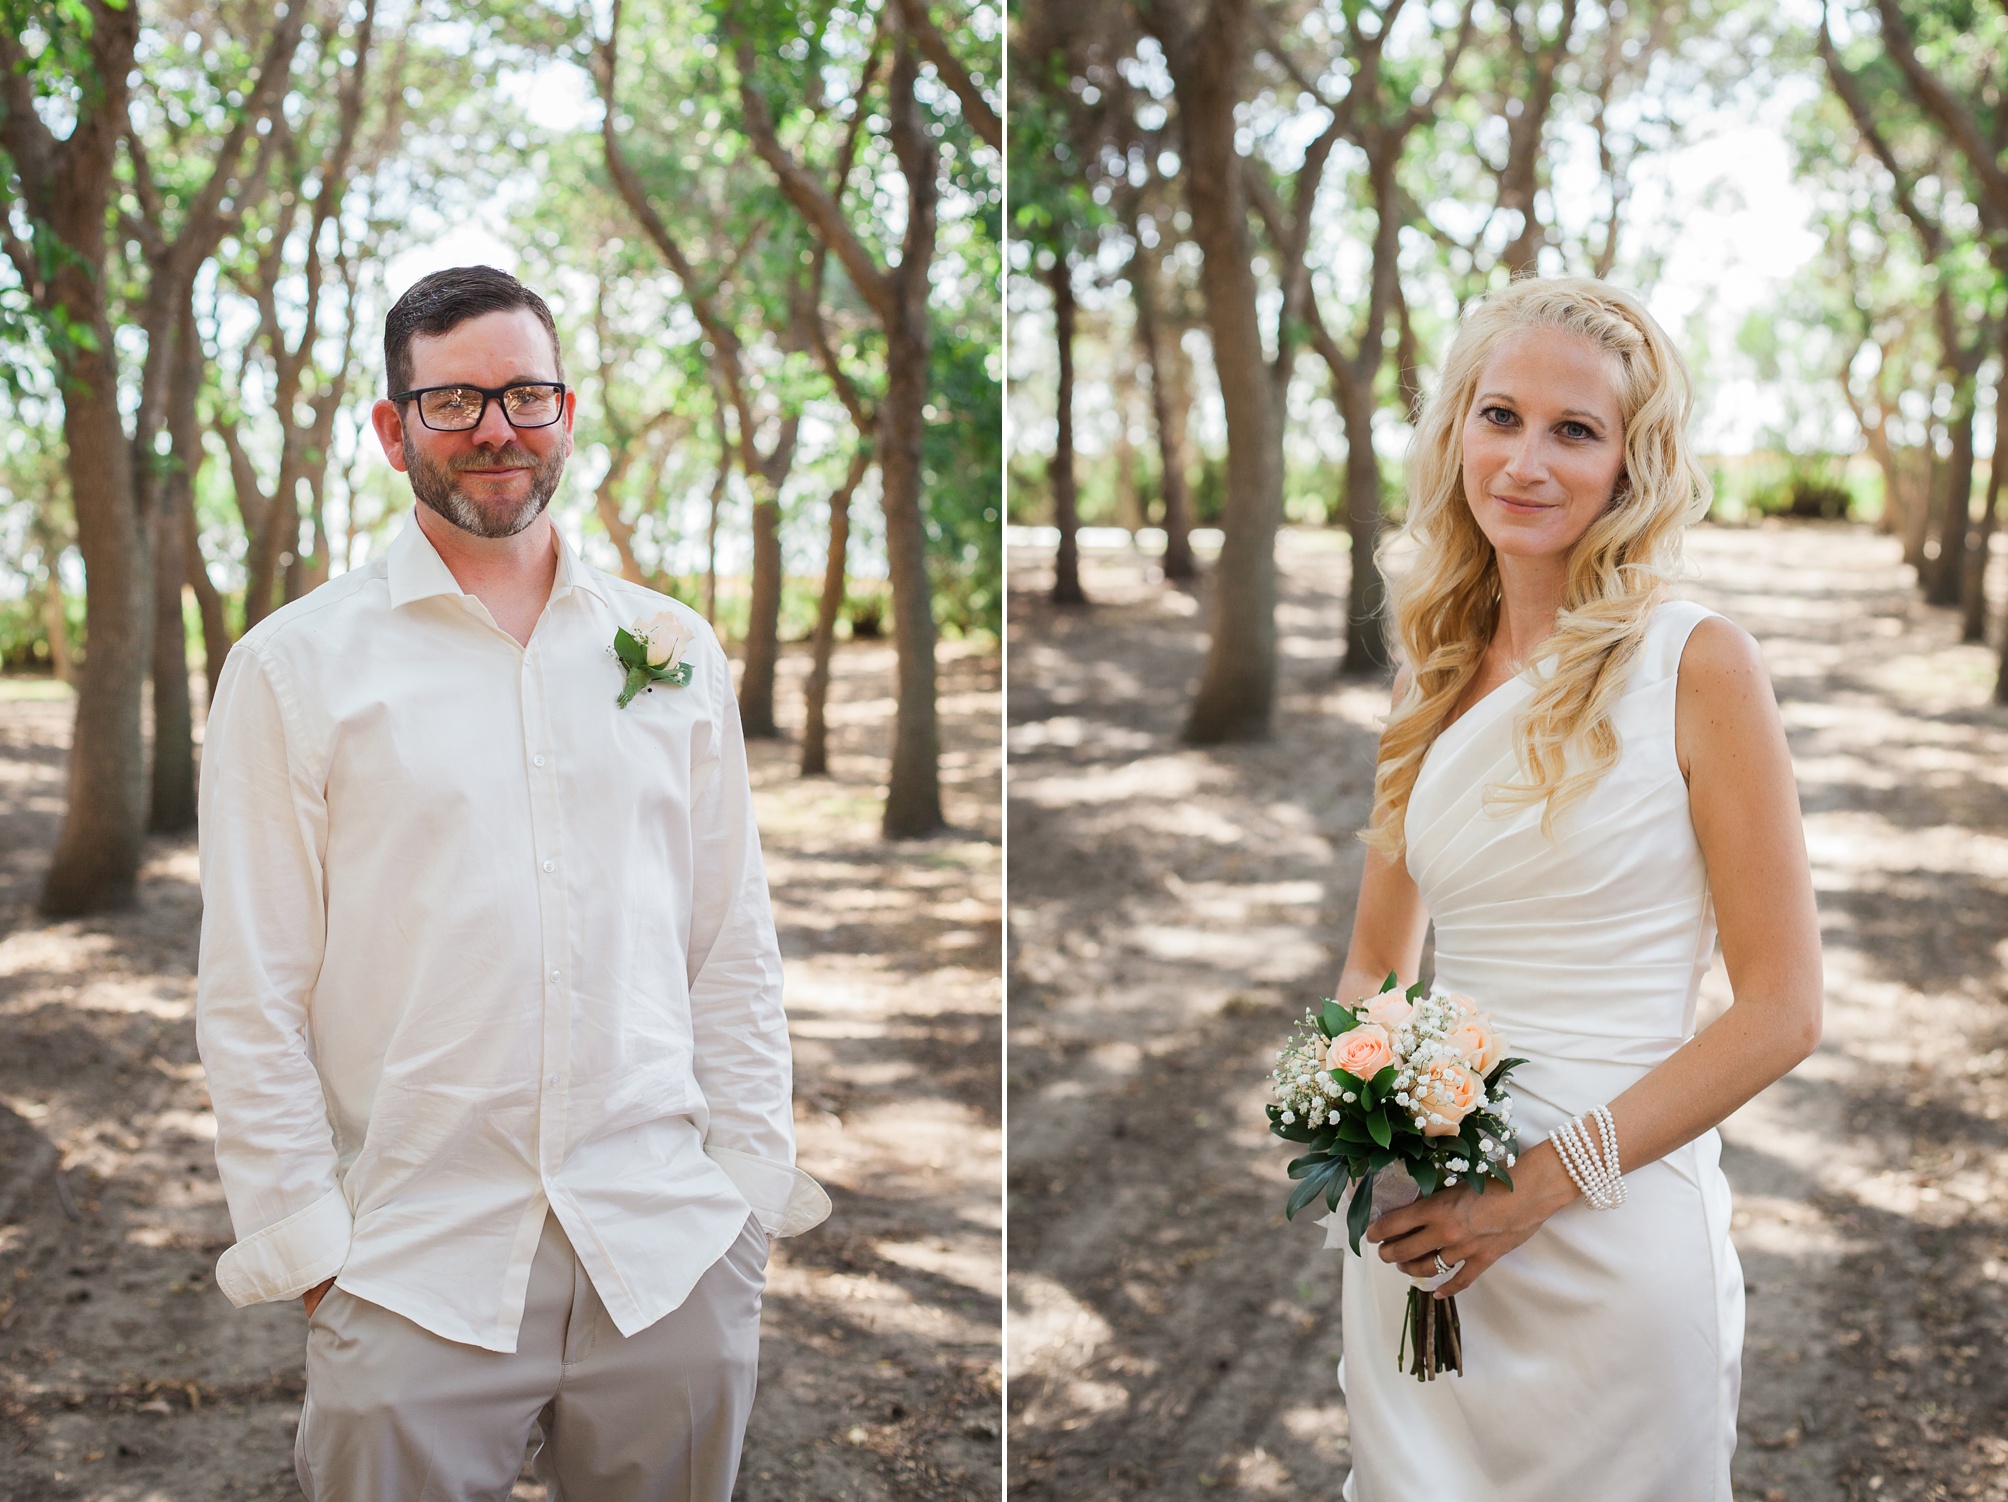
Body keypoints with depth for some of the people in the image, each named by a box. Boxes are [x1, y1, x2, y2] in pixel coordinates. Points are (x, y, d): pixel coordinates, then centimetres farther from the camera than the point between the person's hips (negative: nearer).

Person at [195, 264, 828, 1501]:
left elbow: (734, 947, 11)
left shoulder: (676, 649, 10)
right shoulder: (295, 665, 2)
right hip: (412, 1276, -2)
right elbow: (251, 993, 0)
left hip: (676, 1258, 2)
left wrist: (751, 1189, 5)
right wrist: (306, 1246, -4)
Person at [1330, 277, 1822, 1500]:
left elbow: (1783, 1011, -10)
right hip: (1415, 1236, 5)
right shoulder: (1435, 677, 7)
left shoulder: (1698, 665, -9)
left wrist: (1545, 1182, -16)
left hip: (1613, 1233, -4)